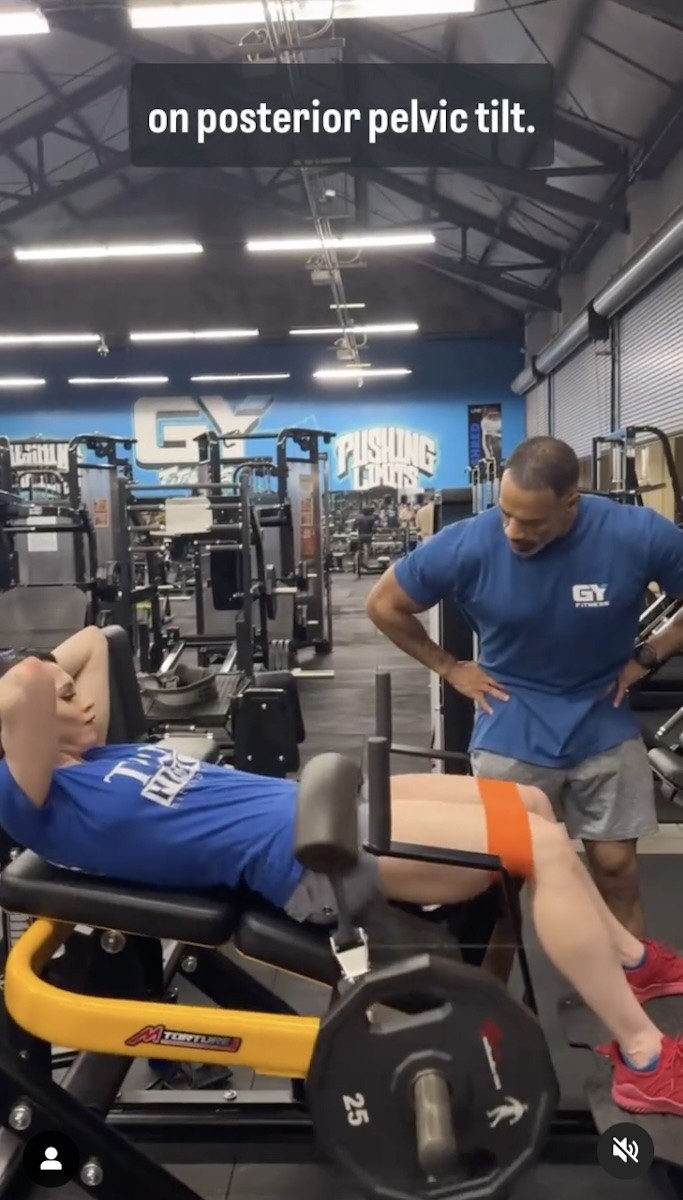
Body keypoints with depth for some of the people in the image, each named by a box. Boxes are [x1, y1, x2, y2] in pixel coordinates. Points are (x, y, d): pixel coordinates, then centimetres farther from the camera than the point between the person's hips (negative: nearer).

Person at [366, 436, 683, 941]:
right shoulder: (466, 545, -20)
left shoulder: (639, 534, -19)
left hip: (604, 728, 1)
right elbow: (384, 605, -4)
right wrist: (450, 668, -3)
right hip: (511, 733, -1)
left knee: (618, 873, 9)